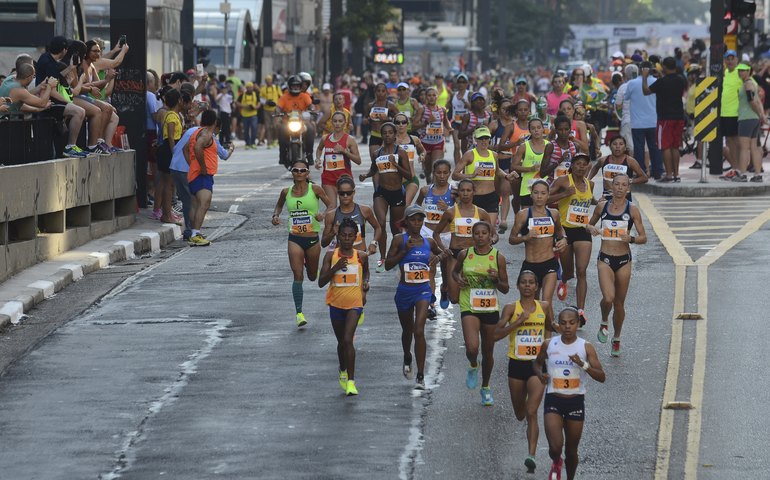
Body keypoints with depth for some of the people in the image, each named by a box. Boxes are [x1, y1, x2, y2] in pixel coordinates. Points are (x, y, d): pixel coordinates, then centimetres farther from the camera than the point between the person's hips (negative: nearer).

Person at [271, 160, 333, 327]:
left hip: (312, 239, 0)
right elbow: (279, 205, 21)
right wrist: (276, 215, 1)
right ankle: (299, 313, -6)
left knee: (312, 276, 16)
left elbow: (331, 205, -1)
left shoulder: (315, 190, -6)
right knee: (298, 276, -10)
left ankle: (308, 263, 54)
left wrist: (323, 215, -21)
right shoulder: (287, 192, 2)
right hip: (295, 239, 0)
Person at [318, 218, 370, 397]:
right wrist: (336, 268, -22)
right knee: (341, 342, 17)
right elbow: (321, 282, -10)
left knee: (348, 340, -18)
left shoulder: (361, 256, -4)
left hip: (354, 303, -2)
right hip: (336, 303, 2)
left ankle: (351, 381, -16)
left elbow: (366, 272, 19)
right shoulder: (331, 255, -6)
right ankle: (343, 371, 42)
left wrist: (365, 283, -2)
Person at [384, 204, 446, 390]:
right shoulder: (399, 239, -4)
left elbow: (441, 253, 27)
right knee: (407, 330, 19)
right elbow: (388, 265, -8)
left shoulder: (429, 242, 5)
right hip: (404, 291, 0)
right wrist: (405, 250, -18)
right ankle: (407, 359, 50)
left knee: (419, 331, -15)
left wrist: (438, 256, 3)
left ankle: (421, 376, -14)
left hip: (423, 290, 0)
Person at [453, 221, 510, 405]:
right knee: (472, 348, -21)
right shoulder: (465, 255, -1)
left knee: (488, 352, 12)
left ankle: (485, 388, 34)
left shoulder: (498, 257, -3)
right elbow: (454, 271, 19)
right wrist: (458, 279, -4)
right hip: (469, 308, -1)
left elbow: (505, 289, 2)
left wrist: (496, 279, -19)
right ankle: (473, 367, 15)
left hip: (490, 309, 1)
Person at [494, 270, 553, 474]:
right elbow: (496, 335, -13)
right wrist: (518, 322, -21)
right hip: (517, 365, 1)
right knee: (520, 414, 17)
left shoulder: (544, 307, 2)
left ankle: (531, 455, -21)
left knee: (531, 412, -15)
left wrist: (547, 342, 9)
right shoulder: (511, 308, -4)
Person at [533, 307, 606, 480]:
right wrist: (540, 374, -6)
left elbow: (602, 377, -10)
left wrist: (583, 365, -27)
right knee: (555, 447, -15)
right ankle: (556, 463, 21)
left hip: (576, 402, 0)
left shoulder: (586, 347, -6)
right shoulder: (549, 345, -3)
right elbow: (537, 363, 16)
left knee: (571, 450, 10)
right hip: (553, 400, 0)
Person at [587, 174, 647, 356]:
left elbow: (643, 238, 0)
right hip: (605, 259, 0)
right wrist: (591, 229, -4)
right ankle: (604, 323, 12)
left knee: (619, 303, 8)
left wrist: (631, 239, -21)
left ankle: (616, 340, 28)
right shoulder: (602, 206, 4)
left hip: (624, 260, 0)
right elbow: (589, 224, 20)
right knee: (608, 298, -20)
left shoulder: (632, 209, -2)